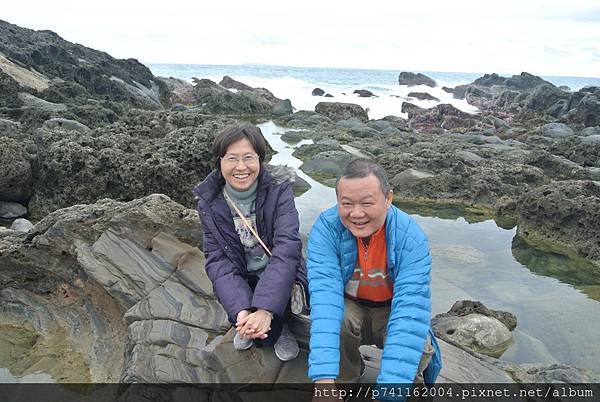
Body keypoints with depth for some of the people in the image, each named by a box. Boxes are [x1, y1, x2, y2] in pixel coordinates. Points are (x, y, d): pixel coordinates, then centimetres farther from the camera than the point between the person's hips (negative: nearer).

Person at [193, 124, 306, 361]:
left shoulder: (279, 193, -16)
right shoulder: (209, 204, -10)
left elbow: (286, 248, -27)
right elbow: (216, 260, -15)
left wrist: (265, 310, -39)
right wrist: (241, 310, -32)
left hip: (279, 279, -1)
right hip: (241, 282, 2)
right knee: (241, 313, -28)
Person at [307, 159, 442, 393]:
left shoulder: (411, 237, -27)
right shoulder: (325, 228, -25)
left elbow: (410, 310, -35)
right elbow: (325, 294, -35)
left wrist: (390, 384, -45)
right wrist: (323, 376, -45)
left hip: (391, 310, -1)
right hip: (350, 307, 1)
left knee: (419, 349, -30)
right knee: (336, 319, -32)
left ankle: (412, 380, 6)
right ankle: (345, 377, 0)